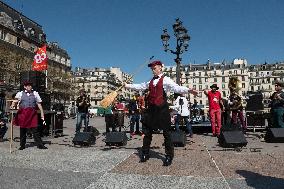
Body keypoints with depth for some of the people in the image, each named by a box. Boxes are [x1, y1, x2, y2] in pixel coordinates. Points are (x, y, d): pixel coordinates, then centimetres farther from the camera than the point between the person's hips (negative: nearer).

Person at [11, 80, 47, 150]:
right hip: (22, 114, 1)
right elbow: (15, 101, 2)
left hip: (32, 114, 0)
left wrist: (42, 114, 7)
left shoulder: (35, 93, 10)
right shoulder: (20, 94, 10)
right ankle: (22, 145, 20)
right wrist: (13, 105, -21)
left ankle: (40, 144, 2)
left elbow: (39, 104, 10)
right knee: (22, 130, 8)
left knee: (35, 129, -2)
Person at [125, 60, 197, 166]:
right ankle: (145, 154, 26)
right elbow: (140, 86, 26)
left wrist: (188, 90, -34)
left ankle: (169, 156, 14)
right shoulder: (151, 81, 18)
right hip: (151, 108, 7)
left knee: (166, 132, 1)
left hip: (162, 109, -6)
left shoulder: (165, 80, -3)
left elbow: (177, 88, -16)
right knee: (147, 132, 12)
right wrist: (127, 86, 26)